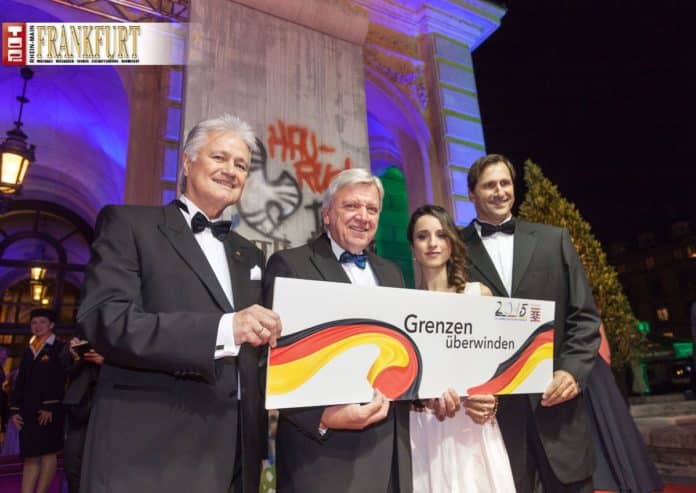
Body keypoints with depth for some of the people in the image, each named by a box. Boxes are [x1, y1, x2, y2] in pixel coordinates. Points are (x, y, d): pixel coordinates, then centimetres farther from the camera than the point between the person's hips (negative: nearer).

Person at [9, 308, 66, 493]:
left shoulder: (58, 348, -1)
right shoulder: (28, 350, 17)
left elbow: (59, 381, -9)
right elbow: (20, 381, 15)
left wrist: (50, 407, -16)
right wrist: (15, 408, 7)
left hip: (49, 409, -6)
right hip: (28, 410, 6)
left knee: (47, 453, 0)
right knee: (30, 457, 5)